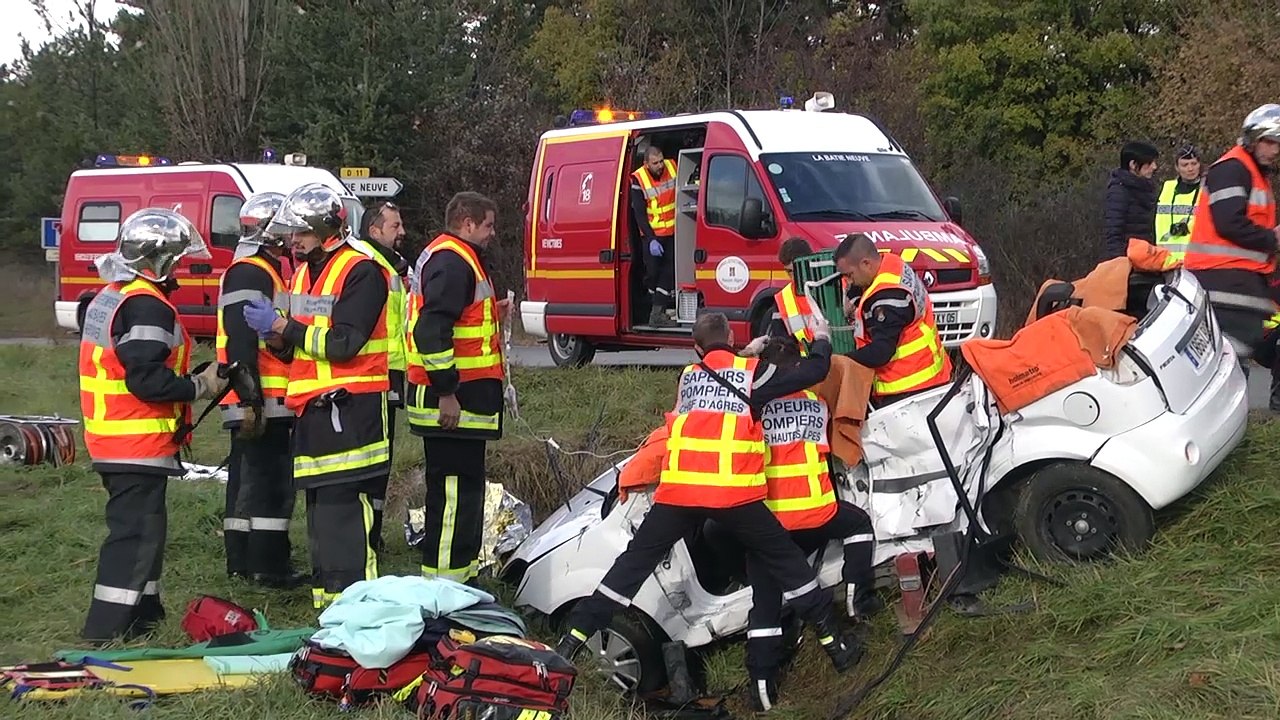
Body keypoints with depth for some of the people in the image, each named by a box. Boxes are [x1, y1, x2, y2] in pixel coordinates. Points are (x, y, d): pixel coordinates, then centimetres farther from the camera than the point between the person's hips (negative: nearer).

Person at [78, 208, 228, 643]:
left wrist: (191, 378, 14)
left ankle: (142, 612, 28)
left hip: (111, 440, 10)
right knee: (137, 532, -7)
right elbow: (146, 379, -24)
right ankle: (107, 629, -7)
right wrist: (199, 386, -10)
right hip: (139, 444, -10)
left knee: (141, 527, 19)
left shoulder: (108, 298, 16)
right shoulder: (146, 305, -17)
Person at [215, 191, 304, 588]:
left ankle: (242, 562, 19)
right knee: (270, 481, -8)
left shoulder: (265, 270, 21)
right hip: (261, 402, -11)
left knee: (247, 479, 13)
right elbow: (241, 343, -21)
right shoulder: (250, 273, -13)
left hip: (262, 402, 11)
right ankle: (269, 566, -5)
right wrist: (250, 400, -25)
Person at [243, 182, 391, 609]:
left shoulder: (361, 272, -10)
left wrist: (282, 326, -16)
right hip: (311, 409, 9)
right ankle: (326, 599, 21)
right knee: (319, 509, 13)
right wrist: (277, 331, 0)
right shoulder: (304, 273, 18)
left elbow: (344, 343, -19)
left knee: (346, 509, -12)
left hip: (350, 409, -9)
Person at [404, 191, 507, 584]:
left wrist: (492, 312, 18)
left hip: (459, 395, 11)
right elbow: (430, 331, -24)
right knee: (454, 489, -8)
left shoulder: (456, 258, 20)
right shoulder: (451, 262, -16)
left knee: (466, 486, 18)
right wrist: (446, 392, -24)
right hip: (453, 400, -11)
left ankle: (463, 573, 27)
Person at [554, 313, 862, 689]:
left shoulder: (687, 376, 22)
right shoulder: (751, 371, 9)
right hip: (733, 492, -3)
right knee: (784, 560, 13)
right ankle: (833, 643, 16)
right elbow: (813, 372, 8)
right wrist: (821, 338, 27)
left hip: (677, 489, 3)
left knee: (634, 562, 12)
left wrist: (748, 354, 46)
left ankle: (572, 640, 9)